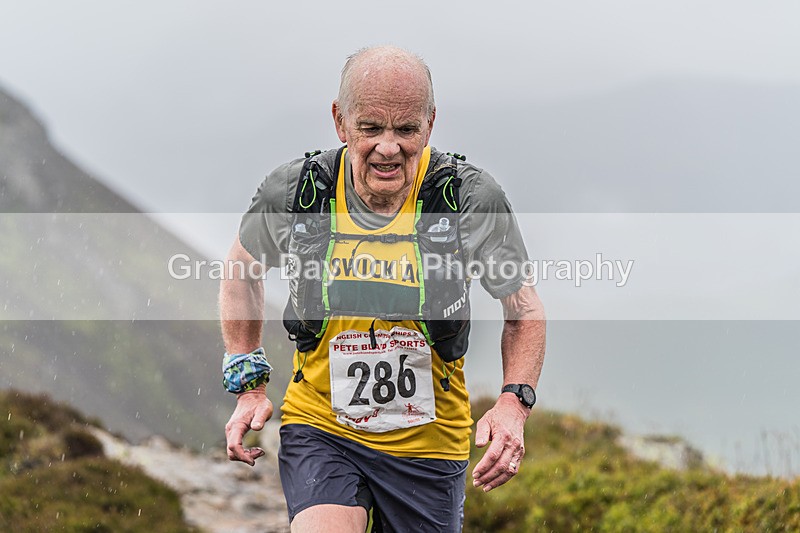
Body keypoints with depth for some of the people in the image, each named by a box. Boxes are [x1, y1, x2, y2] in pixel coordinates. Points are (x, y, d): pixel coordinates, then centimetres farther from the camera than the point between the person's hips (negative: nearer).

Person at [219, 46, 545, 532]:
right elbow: (242, 270, 13)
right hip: (320, 430, -1)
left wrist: (514, 404, -15)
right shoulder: (293, 192, -9)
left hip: (429, 443, 1)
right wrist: (250, 386, 7)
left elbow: (525, 309, 1)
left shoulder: (472, 197, -12)